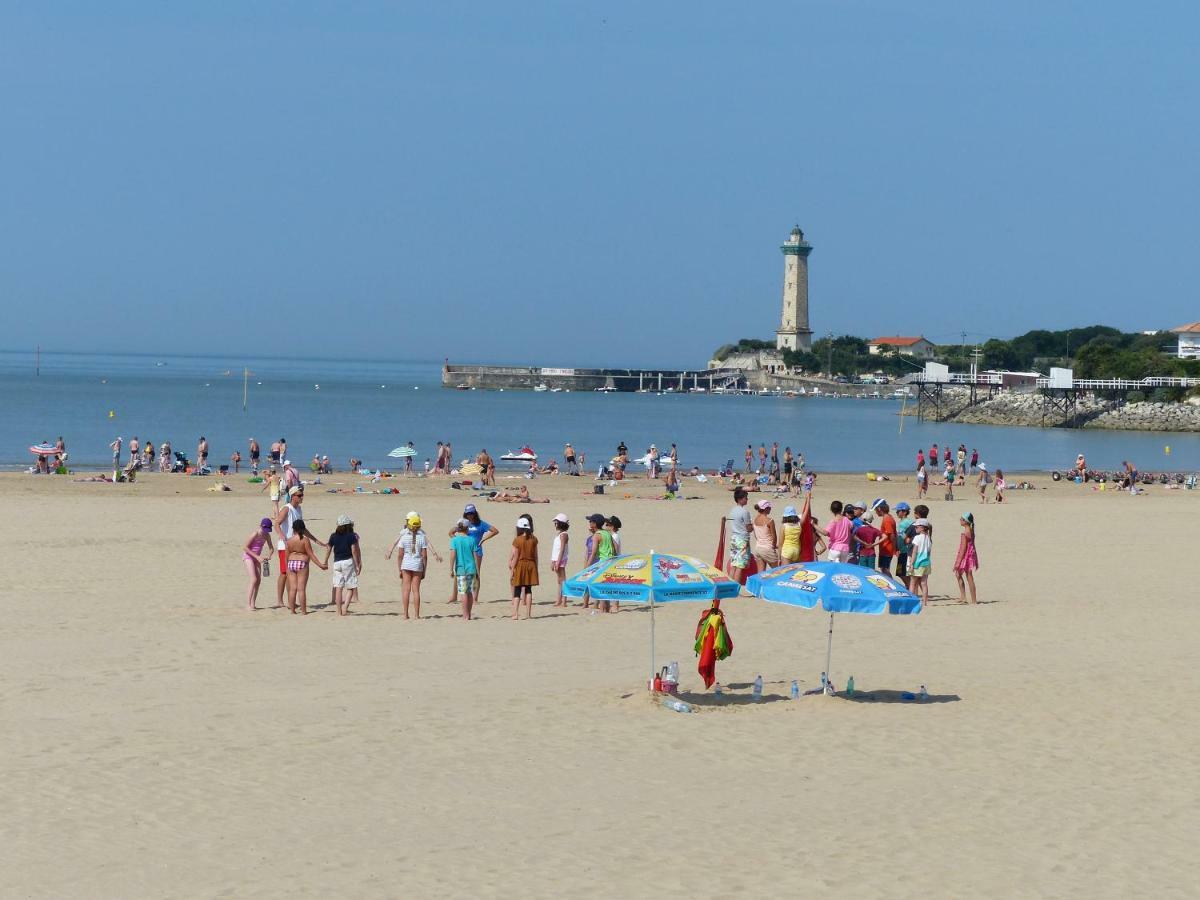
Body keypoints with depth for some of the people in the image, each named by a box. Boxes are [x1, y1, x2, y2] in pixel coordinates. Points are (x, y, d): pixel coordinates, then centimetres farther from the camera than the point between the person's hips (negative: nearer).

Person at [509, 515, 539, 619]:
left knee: (517, 591, 2)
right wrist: (536, 568, 14)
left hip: (520, 565, -3)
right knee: (528, 590, 11)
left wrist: (512, 570, -5)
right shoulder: (533, 540, -1)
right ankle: (528, 613, 11)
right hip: (531, 565, 3)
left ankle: (515, 614, -6)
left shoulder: (517, 540, -12)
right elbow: (536, 556, 4)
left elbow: (515, 557, -11)